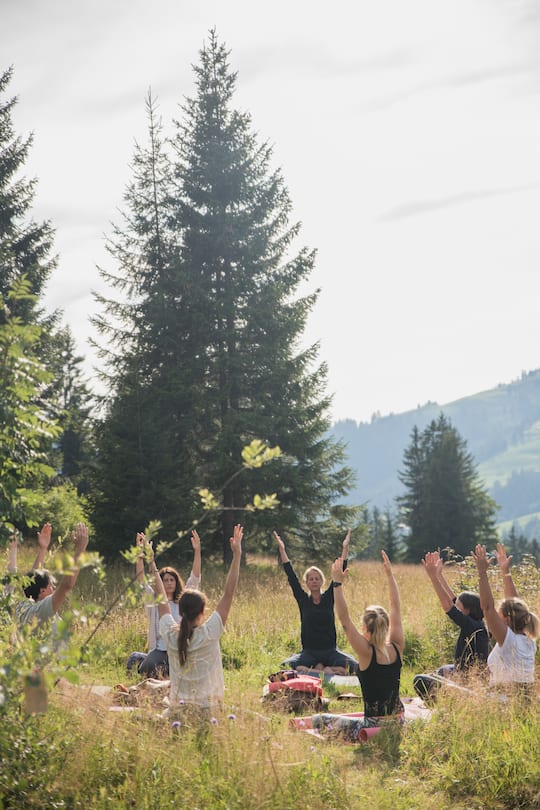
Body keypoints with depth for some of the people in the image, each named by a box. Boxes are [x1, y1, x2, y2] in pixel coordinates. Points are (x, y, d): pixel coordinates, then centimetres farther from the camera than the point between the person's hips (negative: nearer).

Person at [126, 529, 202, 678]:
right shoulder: (153, 600, 10)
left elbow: (195, 578, 1)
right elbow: (141, 580, -3)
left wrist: (197, 551, -11)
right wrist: (140, 554, -16)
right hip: (159, 650, -1)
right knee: (147, 669, -31)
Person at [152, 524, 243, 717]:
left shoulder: (170, 634, 0)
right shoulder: (209, 634, -10)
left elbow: (161, 599, 14)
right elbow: (228, 593, -8)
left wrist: (152, 565, 23)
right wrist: (237, 555, -6)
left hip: (177, 708, 4)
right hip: (207, 708, -4)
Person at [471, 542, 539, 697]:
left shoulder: (509, 640, -12)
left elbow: (487, 607, -17)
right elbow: (515, 605, 16)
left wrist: (482, 573, -16)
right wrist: (505, 571, 19)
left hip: (507, 700, -8)